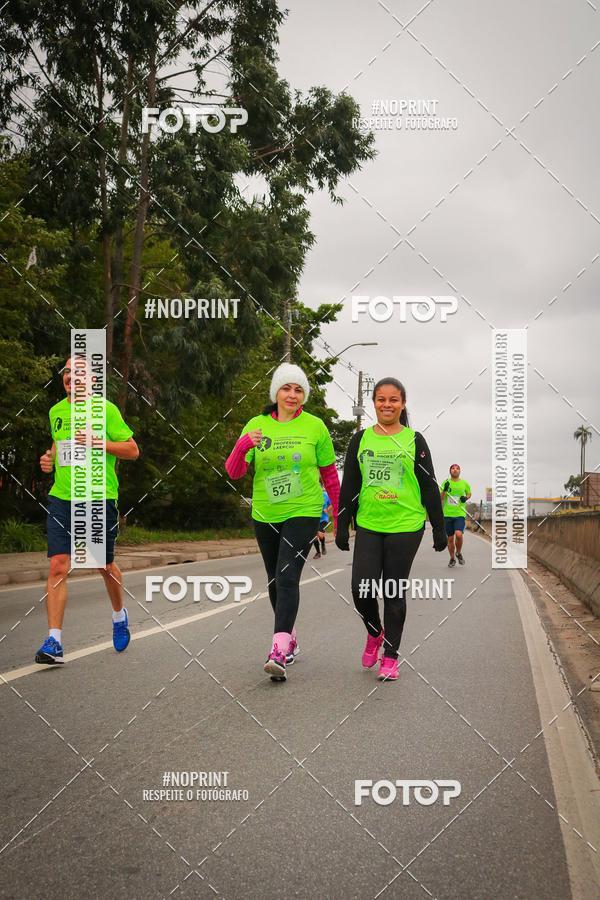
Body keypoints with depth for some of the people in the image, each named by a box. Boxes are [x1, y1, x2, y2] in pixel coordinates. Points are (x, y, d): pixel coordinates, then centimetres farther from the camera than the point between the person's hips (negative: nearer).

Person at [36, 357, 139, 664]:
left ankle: (119, 615, 41)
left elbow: (133, 450, -3)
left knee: (105, 566, 11)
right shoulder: (56, 411, 12)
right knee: (58, 566, -9)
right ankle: (54, 642, -8)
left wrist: (100, 443, -17)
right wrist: (50, 458, 8)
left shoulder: (105, 409, -5)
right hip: (61, 498, 4)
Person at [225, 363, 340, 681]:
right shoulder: (257, 425, 2)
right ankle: (290, 639, 32)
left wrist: (339, 513, 11)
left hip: (304, 512, -4)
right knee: (274, 580, 14)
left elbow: (329, 474, 7)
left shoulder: (315, 426, -1)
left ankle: (279, 652, -23)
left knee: (287, 577, -18)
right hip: (265, 515, 4)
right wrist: (243, 445, -22)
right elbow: (233, 471, -3)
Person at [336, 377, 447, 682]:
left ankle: (390, 656, 16)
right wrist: (342, 527, 6)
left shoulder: (414, 440, 2)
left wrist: (439, 529, 2)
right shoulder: (361, 439, 7)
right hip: (368, 526, 2)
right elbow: (349, 486, 9)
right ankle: (375, 633, 24)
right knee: (361, 588, -7)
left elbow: (429, 487, 4)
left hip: (406, 527, -2)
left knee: (393, 592, 3)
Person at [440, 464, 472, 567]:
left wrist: (466, 498, -1)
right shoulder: (446, 482, 3)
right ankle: (452, 559, 25)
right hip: (447, 514, 1)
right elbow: (440, 500, 1)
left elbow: (469, 493, 22)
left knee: (458, 534, -22)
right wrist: (444, 490, -17)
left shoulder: (464, 483, 4)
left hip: (460, 514, -1)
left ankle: (459, 553, 5)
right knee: (450, 538, 6)